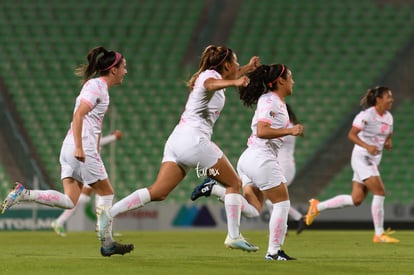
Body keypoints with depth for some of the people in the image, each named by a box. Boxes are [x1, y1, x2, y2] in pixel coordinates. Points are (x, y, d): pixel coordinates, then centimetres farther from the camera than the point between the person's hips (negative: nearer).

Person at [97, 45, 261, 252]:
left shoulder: (212, 75, 23)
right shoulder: (209, 74, -3)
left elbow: (226, 79, 50)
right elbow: (210, 85, -31)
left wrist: (248, 69, 49)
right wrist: (234, 82, -48)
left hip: (177, 140, 9)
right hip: (194, 139, -9)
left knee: (157, 193, -4)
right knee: (234, 183, 3)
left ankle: (110, 213, -17)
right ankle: (233, 236, 0)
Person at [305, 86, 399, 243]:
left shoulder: (388, 117, 10)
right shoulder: (367, 115, -14)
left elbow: (388, 136, 23)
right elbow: (351, 134, -16)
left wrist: (388, 143, -1)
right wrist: (367, 146, -29)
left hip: (374, 159, 9)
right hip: (361, 157, -9)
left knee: (356, 200, 6)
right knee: (380, 192, -15)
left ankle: (317, 207, 19)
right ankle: (379, 234, -9)